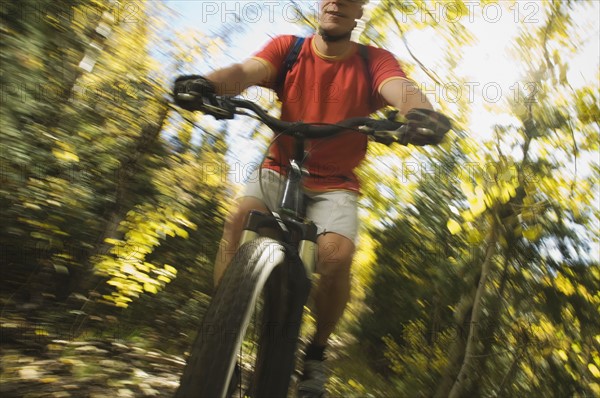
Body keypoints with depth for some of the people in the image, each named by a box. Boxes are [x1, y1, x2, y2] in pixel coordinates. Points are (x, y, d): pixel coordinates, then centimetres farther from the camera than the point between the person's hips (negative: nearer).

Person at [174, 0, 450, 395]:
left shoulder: (374, 62, -4)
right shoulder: (287, 48, -1)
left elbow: (403, 90, -23)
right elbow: (248, 70, -18)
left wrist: (421, 112, -47)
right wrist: (207, 84, -41)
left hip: (334, 185, -1)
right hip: (280, 171, 1)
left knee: (337, 254, -25)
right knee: (240, 218, -27)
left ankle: (317, 352, 3)